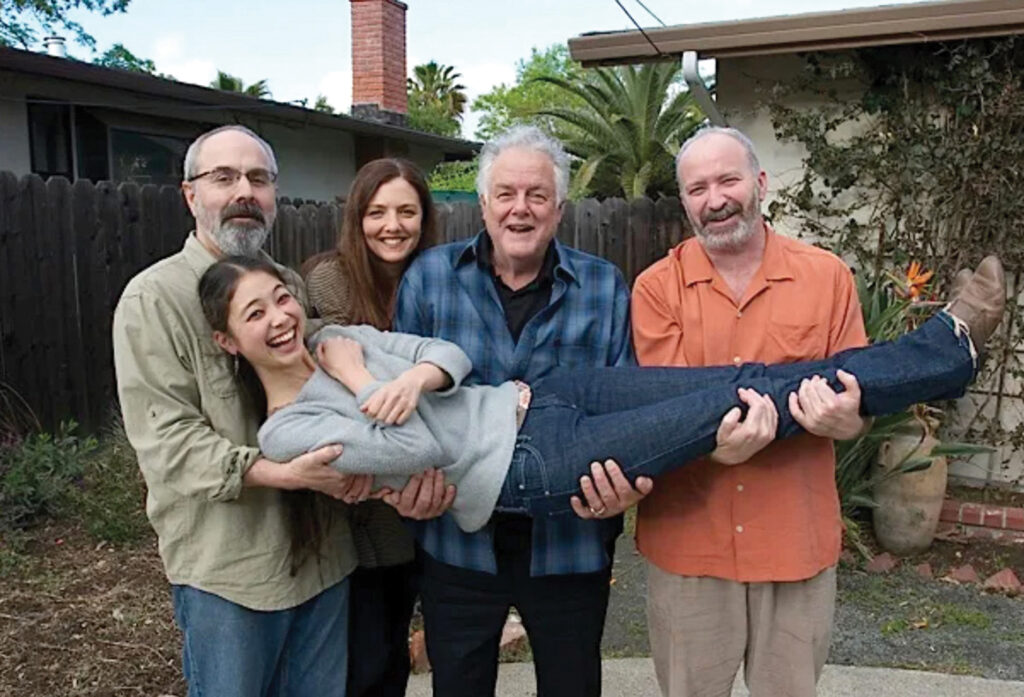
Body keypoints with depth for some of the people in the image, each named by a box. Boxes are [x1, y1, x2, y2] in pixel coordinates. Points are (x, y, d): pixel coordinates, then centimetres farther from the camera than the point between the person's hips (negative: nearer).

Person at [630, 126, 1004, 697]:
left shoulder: (828, 275, 0)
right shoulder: (657, 287, -3)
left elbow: (860, 399, 2)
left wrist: (848, 419, -22)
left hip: (797, 539, 1)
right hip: (688, 539, 0)